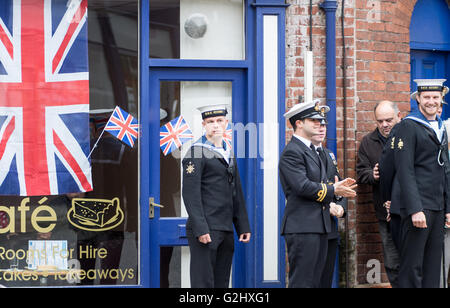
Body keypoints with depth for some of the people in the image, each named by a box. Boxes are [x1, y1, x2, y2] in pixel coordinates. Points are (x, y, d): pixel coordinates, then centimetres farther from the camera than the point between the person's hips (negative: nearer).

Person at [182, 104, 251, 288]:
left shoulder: (228, 154, 18)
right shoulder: (196, 153, -7)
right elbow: (190, 194, -13)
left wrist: (243, 226, 15)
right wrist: (200, 229, -20)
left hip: (226, 231, 8)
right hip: (205, 230, -8)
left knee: (221, 282, 9)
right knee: (203, 282, -8)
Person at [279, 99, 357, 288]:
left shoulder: (310, 151, 22)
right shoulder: (291, 152, -11)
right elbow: (302, 186, -20)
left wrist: (336, 187, 3)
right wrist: (333, 190, -12)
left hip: (319, 226, 10)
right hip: (302, 227, -10)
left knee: (315, 280, 10)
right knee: (302, 281, -10)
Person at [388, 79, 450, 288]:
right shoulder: (408, 126, -6)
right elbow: (405, 171, -13)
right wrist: (415, 209, -20)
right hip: (417, 205, -8)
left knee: (432, 267, 8)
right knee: (412, 268, -6)